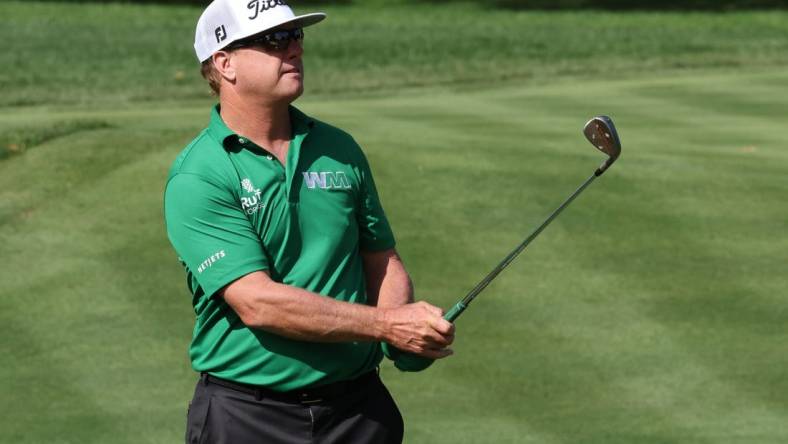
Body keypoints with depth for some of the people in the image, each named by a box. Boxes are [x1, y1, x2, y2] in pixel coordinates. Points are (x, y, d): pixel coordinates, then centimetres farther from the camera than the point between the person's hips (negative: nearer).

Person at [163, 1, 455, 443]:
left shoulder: (340, 150, 8)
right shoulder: (196, 177, -11)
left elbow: (384, 263, 14)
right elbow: (257, 303, -19)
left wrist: (406, 338, -7)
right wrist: (386, 324, -21)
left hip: (359, 406, 4)